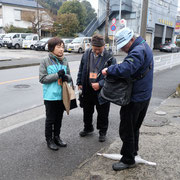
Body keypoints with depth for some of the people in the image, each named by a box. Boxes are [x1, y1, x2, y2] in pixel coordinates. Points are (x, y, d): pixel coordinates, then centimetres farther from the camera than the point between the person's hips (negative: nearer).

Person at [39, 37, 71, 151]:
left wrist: (66, 77, -13)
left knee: (59, 118, 17)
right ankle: (49, 139, 25)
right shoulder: (46, 62, -8)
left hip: (62, 95, 5)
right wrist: (57, 75, -20)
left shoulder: (64, 61, 5)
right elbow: (42, 78, -12)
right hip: (50, 96, -4)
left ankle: (57, 137, 34)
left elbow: (69, 76, 11)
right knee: (50, 119, 8)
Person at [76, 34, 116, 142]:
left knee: (102, 113, 9)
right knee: (87, 111, 19)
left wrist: (100, 84, -22)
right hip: (87, 89, 4)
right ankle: (88, 128, 41)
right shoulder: (87, 53, 2)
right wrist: (80, 83, 9)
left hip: (102, 90, -4)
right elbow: (81, 69, 12)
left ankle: (102, 132, 30)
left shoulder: (109, 57, -12)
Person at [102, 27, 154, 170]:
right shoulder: (144, 47, 11)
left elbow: (126, 69, -39)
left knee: (127, 130, 3)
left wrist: (109, 70, -24)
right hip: (144, 96, 10)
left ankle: (128, 160, 16)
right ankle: (133, 152, 39)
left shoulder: (138, 51, -22)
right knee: (135, 127, 23)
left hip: (134, 98, -10)